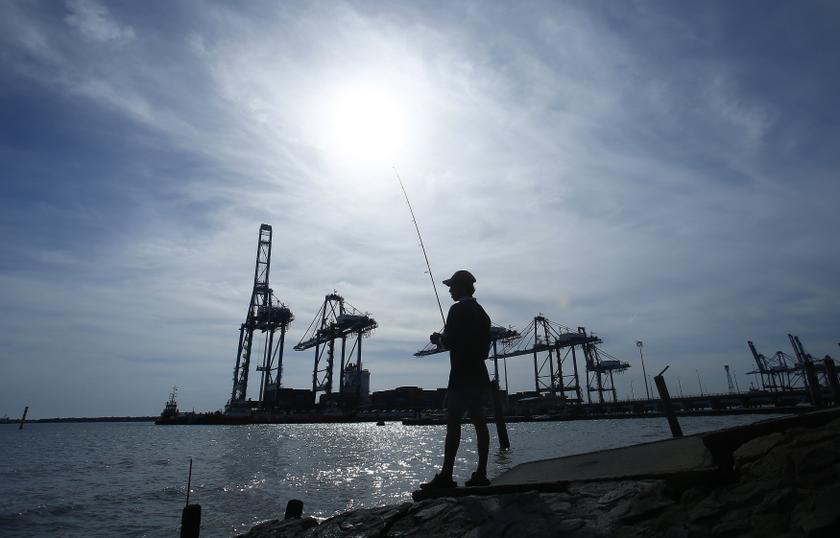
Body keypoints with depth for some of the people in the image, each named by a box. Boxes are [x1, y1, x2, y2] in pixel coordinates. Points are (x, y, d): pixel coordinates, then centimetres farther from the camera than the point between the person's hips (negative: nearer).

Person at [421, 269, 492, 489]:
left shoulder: (458, 309, -10)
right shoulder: (481, 312, 17)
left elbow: (450, 340, -18)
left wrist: (438, 339, 4)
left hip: (462, 376, -9)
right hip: (479, 376, 9)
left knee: (453, 422, -9)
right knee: (479, 422, 8)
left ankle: (446, 476, -8)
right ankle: (481, 473, 10)